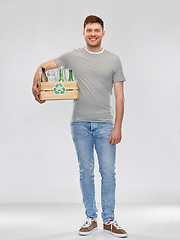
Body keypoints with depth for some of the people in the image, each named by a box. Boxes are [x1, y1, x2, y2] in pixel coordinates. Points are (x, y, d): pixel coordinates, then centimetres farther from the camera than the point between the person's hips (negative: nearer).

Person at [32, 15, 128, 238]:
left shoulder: (113, 60, 4)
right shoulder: (73, 57, 6)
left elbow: (119, 97, 2)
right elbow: (43, 66, 15)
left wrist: (117, 127, -5)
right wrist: (35, 86, -5)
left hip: (105, 124, 0)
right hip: (80, 124, 1)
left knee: (108, 172, -1)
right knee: (86, 172, 6)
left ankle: (109, 221, 10)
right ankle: (91, 218, 18)